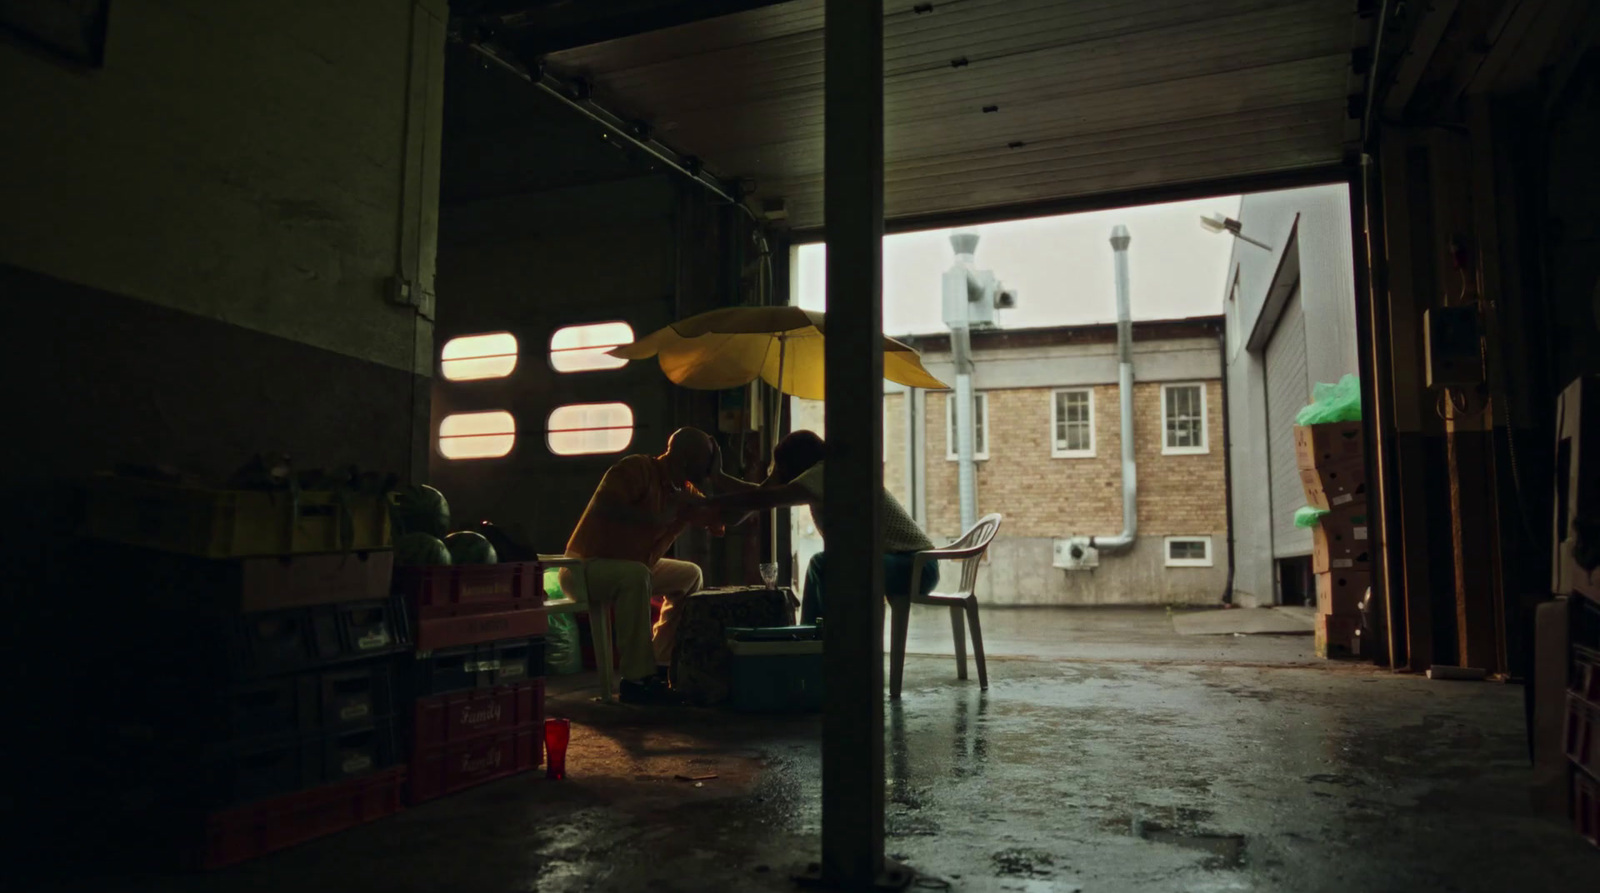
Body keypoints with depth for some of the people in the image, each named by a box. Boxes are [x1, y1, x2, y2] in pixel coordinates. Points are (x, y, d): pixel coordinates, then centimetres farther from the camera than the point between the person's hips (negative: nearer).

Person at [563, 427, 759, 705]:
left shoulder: (687, 493, 5)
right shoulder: (637, 469, -18)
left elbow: (722, 522, 8)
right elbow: (604, 505, -32)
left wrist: (764, 493, -2)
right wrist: (654, 518, -30)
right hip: (584, 567, -9)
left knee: (691, 575, 11)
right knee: (636, 574, -36)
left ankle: (660, 665, 6)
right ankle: (637, 680, -30)